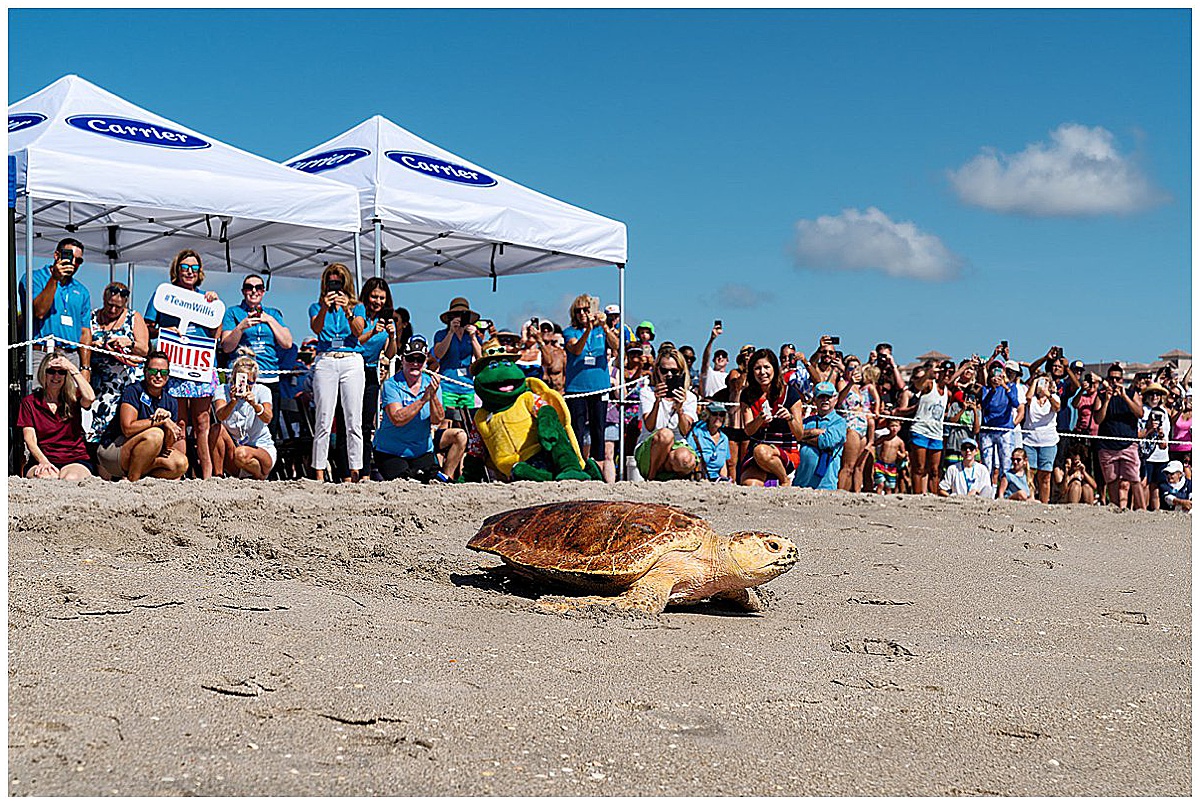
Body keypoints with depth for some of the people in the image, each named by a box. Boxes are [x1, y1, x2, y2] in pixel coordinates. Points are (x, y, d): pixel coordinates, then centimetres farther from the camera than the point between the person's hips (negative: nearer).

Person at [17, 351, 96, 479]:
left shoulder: (73, 397, 7)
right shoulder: (30, 401, 8)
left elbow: (90, 398, -19)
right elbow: (30, 439, -2)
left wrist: (73, 369, -12)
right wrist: (43, 461, -20)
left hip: (75, 460, 0)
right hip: (42, 460, 0)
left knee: (71, 479, -35)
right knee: (44, 477, -36)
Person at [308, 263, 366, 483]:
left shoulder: (356, 306, 14)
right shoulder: (317, 307, 14)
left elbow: (358, 332, -2)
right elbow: (316, 328, -6)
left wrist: (347, 311, -18)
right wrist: (325, 308, -23)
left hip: (352, 363, 0)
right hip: (325, 362, 0)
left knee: (354, 421, -3)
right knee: (323, 421, -5)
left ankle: (355, 473, -1)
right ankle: (319, 473, -4)